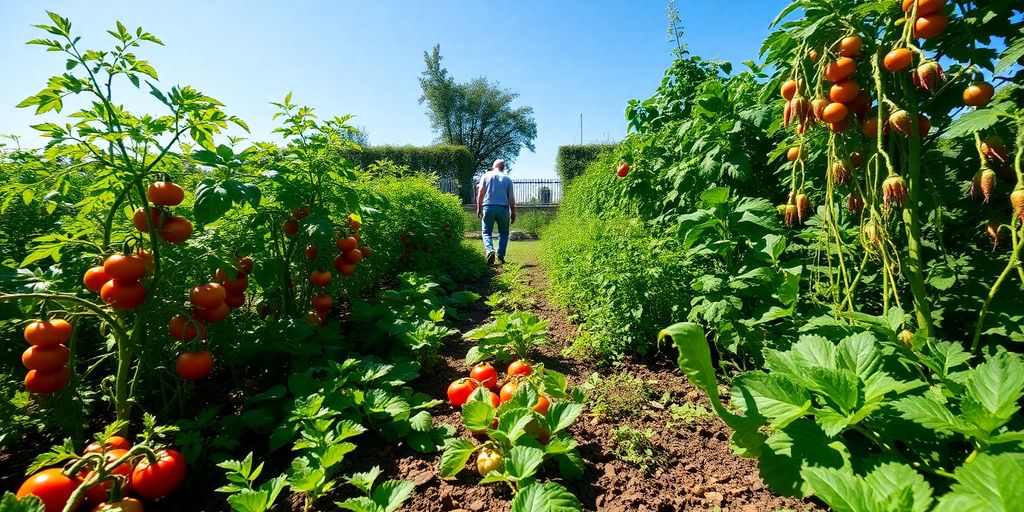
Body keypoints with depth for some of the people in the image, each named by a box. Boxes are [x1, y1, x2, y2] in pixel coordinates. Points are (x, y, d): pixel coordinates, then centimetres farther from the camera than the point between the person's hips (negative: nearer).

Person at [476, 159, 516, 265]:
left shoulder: (486, 175, 7)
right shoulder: (507, 179, 7)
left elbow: (480, 193, -1)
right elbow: (511, 198, 4)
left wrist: (479, 208, 2)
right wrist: (513, 213, 9)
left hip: (488, 207, 0)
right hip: (503, 208, 0)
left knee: (486, 232, 6)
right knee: (503, 233, 14)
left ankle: (490, 250, -19)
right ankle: (501, 256, 6)